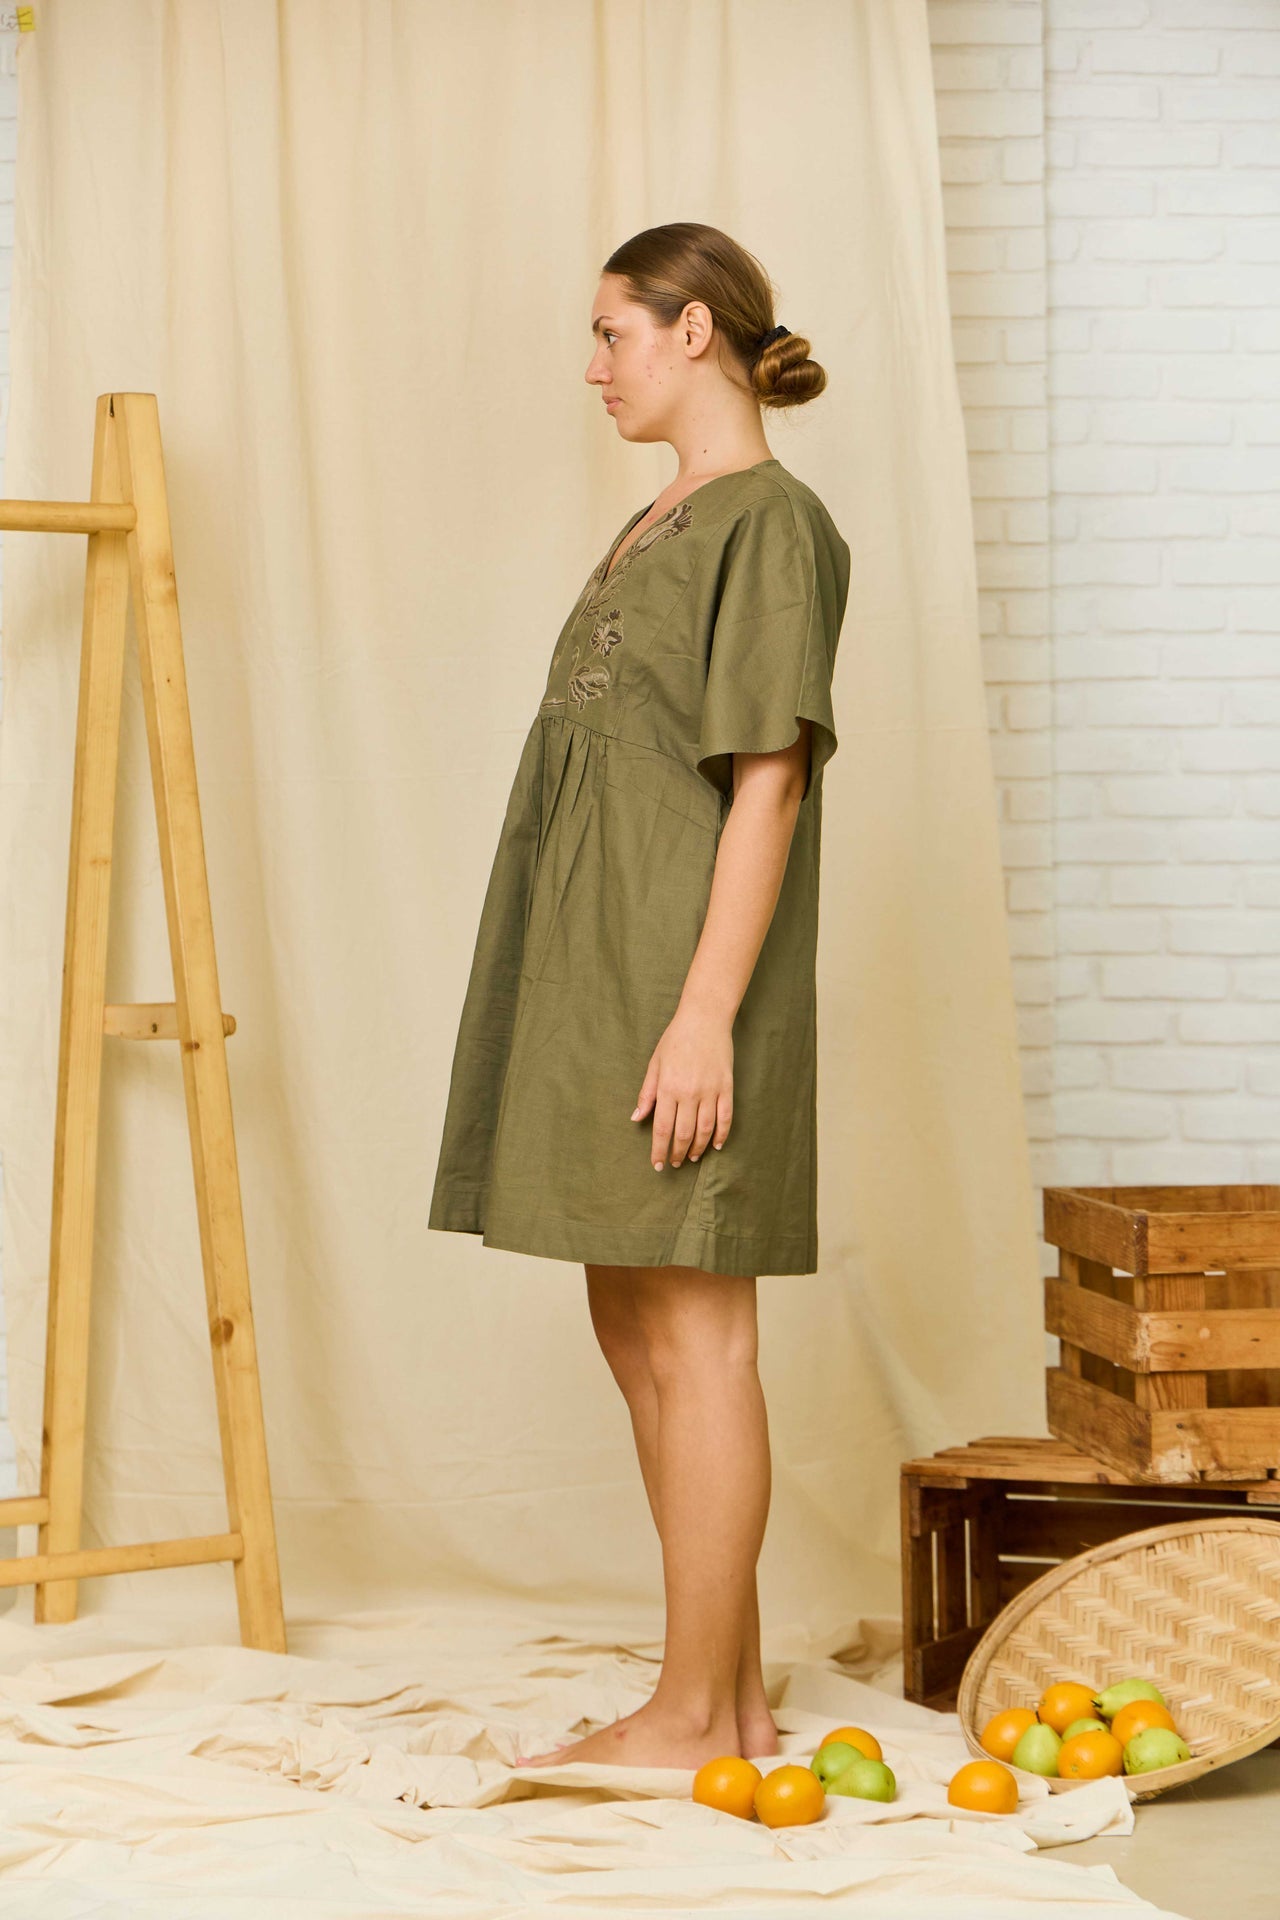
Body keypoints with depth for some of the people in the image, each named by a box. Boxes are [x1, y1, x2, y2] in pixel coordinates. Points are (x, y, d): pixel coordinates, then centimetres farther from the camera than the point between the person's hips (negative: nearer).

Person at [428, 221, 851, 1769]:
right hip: (602, 967, 10)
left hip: (683, 973, -10)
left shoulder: (771, 521, -10)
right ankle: (732, 1695, 19)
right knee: (635, 1331, 12)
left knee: (692, 1336, -5)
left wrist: (706, 1012, -22)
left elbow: (769, 781, -16)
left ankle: (696, 1715, 3)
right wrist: (612, 1002, 19)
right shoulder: (659, 526, 18)